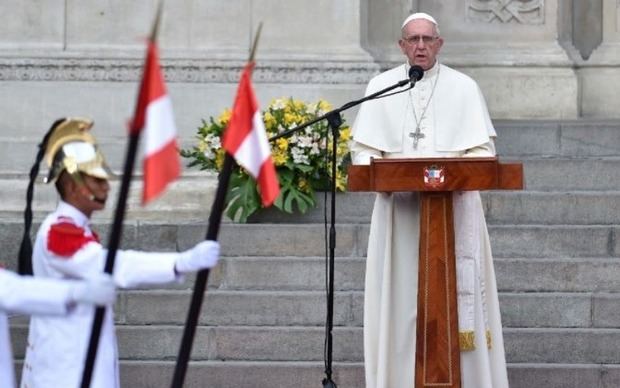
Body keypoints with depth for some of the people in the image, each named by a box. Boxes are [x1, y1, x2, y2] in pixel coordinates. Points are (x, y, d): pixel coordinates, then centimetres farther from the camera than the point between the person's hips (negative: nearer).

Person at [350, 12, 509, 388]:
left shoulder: (464, 87, 6)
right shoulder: (381, 87, 8)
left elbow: (484, 147, 3)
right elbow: (363, 147, 6)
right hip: (399, 206, 1)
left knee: (457, 287, -5)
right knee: (401, 292, -2)